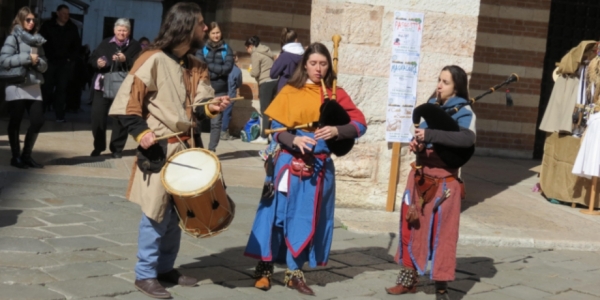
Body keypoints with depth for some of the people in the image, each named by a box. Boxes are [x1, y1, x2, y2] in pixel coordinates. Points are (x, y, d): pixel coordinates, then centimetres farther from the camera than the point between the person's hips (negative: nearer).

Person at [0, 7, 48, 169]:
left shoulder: (36, 40, 14)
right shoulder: (13, 38, -2)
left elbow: (44, 65, 13)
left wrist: (37, 61, -10)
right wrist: (27, 58, -15)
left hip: (34, 87, 5)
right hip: (16, 87, -5)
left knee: (38, 121, 0)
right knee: (15, 123, 3)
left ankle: (26, 155, 14)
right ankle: (16, 157, 13)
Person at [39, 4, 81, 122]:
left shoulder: (73, 28, 11)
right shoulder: (47, 26, 5)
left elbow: (77, 45, 14)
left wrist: (71, 58, 2)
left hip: (65, 63, 1)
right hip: (50, 61, -1)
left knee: (62, 88, -1)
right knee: (46, 87, -5)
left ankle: (59, 114, 0)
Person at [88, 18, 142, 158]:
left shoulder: (134, 46, 4)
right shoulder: (105, 43, 12)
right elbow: (91, 59, 10)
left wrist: (125, 60, -21)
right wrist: (97, 63, -11)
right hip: (102, 86, 3)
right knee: (97, 116, 3)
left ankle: (117, 148, 13)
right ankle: (98, 147, 17)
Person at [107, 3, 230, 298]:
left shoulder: (195, 66, 11)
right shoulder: (153, 59, -13)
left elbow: (198, 107, 10)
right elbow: (125, 101, -14)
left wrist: (212, 106, -11)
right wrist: (141, 131, -23)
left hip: (186, 148, 8)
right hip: (159, 149, -8)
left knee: (178, 212, 14)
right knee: (157, 213, -4)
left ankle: (165, 267, 26)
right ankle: (145, 274, 7)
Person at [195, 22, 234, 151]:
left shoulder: (226, 49, 5)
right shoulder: (202, 48, 6)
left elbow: (228, 68, -7)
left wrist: (208, 66, -9)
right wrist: (218, 71, -14)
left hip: (220, 90, 0)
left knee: (216, 121, 0)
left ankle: (212, 149, 5)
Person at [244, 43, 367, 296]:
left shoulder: (336, 94, 6)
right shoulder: (289, 92, 0)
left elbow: (360, 124, -1)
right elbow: (276, 129, -5)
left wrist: (337, 131, -19)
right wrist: (295, 140, -24)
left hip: (320, 166, 2)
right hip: (290, 163, -2)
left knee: (307, 219, 6)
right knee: (279, 214, 1)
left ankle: (294, 272, 16)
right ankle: (265, 268, 13)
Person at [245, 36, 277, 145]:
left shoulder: (255, 54, -4)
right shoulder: (267, 52, 19)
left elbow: (255, 73, -8)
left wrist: (250, 70, 11)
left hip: (265, 83, -8)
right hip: (274, 81, 8)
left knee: (265, 110, -6)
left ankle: (264, 137, -6)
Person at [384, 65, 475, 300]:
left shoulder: (463, 112, -9)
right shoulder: (431, 106, 10)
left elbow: (467, 139, -28)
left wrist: (430, 135, -32)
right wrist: (415, 143, -7)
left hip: (444, 179, -6)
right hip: (420, 175, 6)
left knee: (442, 232, -2)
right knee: (411, 226, 11)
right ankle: (409, 279, 25)